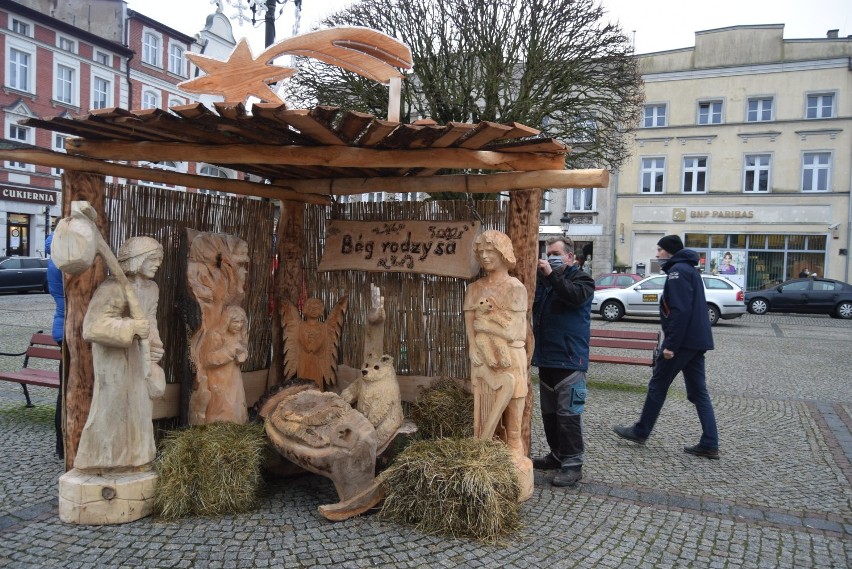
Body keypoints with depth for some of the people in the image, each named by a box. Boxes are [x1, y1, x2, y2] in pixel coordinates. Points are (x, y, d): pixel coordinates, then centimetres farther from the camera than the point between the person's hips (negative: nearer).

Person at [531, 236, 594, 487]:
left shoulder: (581, 279, -3)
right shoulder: (543, 280, 15)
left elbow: (576, 295, -24)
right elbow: (530, 306, 14)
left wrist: (551, 275, -26)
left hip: (569, 360, -7)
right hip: (546, 358, 7)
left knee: (568, 414, -7)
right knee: (549, 412, 14)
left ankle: (573, 464, 1)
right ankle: (557, 455, 27)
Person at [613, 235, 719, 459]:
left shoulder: (677, 271, -12)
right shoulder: (689, 269, 19)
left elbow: (680, 311, -21)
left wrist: (670, 344, -21)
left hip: (682, 340, -9)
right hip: (697, 341, 9)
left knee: (657, 385, 3)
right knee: (698, 392, 9)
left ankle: (640, 432, 14)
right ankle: (709, 444, 9)